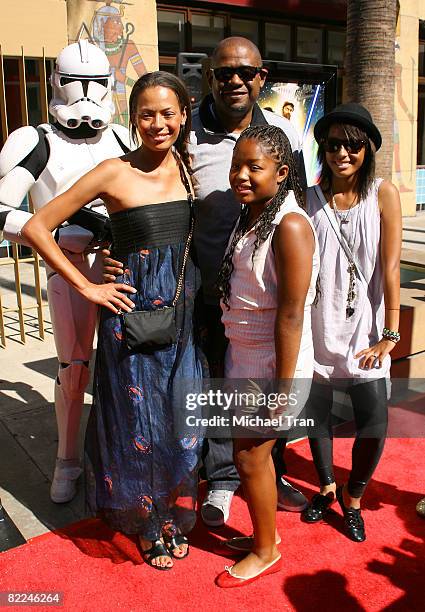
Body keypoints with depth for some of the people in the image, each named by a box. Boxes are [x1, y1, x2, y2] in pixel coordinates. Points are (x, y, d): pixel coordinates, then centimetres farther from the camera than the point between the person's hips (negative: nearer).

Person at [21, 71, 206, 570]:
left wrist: (199, 293, 6)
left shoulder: (187, 165, 3)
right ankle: (146, 526, 33)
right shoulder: (115, 173, -10)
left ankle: (173, 516, 36)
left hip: (185, 310, 4)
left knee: (184, 420, 12)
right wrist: (87, 287, -10)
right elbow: (36, 228, -9)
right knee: (139, 421, 9)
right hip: (132, 310, -4)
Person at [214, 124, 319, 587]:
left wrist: (284, 388, -21)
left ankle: (266, 553, 28)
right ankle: (265, 532, 39)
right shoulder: (249, 216, 6)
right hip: (243, 354, 8)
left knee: (250, 457, 5)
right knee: (255, 452, 18)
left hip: (274, 361, -8)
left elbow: (291, 315, -23)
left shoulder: (289, 225, -22)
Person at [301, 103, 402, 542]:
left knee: (374, 422, -5)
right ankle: (326, 487, 38)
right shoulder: (309, 199, 0)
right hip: (318, 326, 2)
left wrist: (390, 334, -9)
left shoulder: (383, 195, -4)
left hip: (366, 328, -1)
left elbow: (390, 267, -7)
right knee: (317, 411, 11)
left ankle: (353, 497, 23)